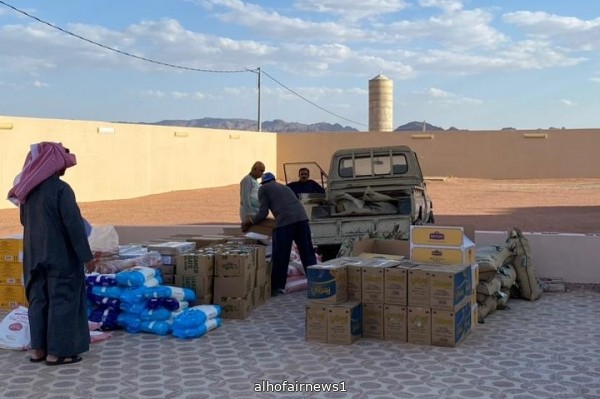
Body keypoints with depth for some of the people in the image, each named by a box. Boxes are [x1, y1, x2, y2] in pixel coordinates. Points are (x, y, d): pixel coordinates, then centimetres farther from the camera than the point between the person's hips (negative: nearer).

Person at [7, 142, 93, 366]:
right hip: (61, 256, -7)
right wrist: (85, 253, -12)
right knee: (62, 300, 1)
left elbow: (24, 220, 17)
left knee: (38, 300, 13)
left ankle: (38, 349, 19)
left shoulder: (28, 190, 6)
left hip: (34, 256, 7)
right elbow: (73, 224, -18)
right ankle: (57, 352, 5)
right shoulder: (61, 189, -17)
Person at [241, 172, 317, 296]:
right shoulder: (284, 187, 33)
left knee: (280, 256, 2)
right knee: (307, 252, 12)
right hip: (301, 217, 6)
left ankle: (277, 287, 8)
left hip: (284, 220, -6)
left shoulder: (263, 188, 16)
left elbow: (263, 212, 8)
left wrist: (248, 223, 21)